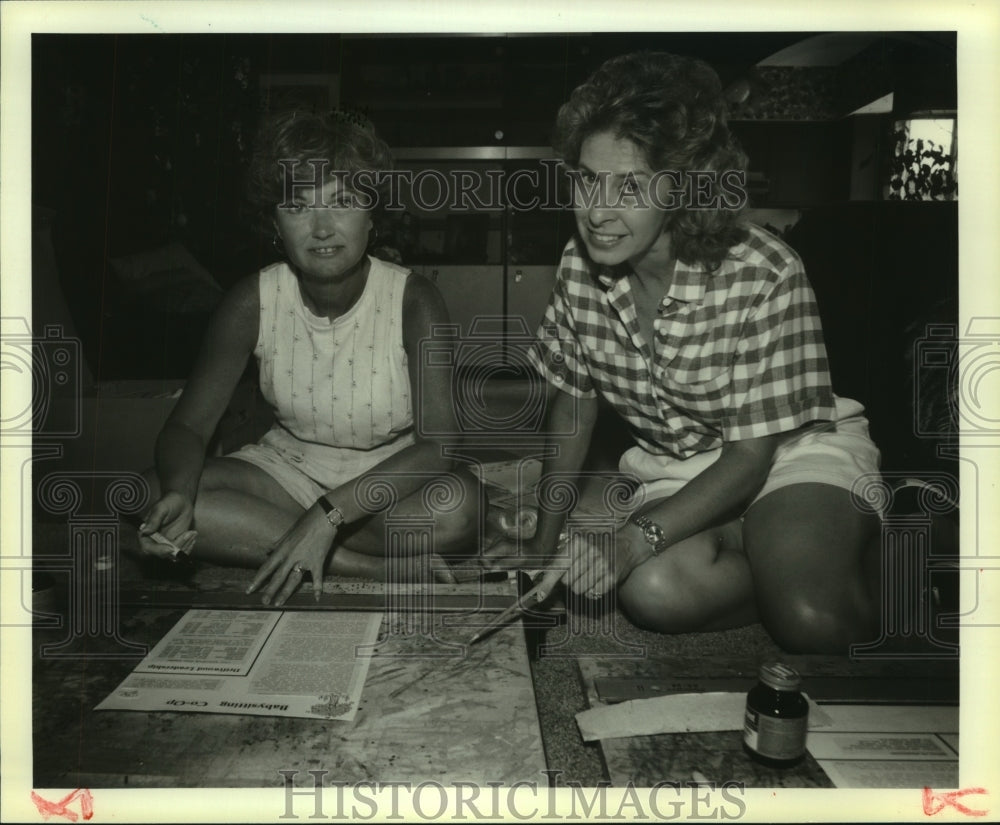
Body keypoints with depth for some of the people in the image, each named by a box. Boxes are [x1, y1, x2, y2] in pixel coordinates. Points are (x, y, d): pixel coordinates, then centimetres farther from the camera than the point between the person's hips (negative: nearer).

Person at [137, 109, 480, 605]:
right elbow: (188, 424, -9)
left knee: (458, 504, -35)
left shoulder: (413, 302, -20)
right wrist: (178, 494, -33)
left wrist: (329, 514, -37)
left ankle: (256, 538, -20)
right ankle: (373, 567, -21)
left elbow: (439, 442, -28)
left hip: (390, 476, -3)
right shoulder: (252, 302, -12)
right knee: (155, 494, -22)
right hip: (287, 467, 4)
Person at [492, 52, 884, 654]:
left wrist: (631, 541, -31)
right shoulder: (579, 266, -10)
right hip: (673, 466, 4)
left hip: (792, 451, -3)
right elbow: (573, 403, 1)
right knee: (652, 592, -28)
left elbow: (750, 455, -20)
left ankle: (855, 541, 5)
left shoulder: (764, 276, -24)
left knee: (812, 621, -29)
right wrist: (545, 544, 0)